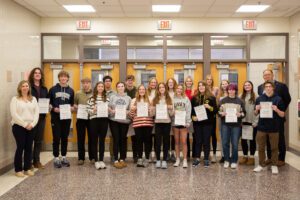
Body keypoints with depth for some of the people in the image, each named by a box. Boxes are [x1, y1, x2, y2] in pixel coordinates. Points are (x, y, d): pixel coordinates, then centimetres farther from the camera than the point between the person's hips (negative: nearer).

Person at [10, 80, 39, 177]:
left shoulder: (33, 99, 11)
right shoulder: (15, 99, -1)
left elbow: (37, 112, 4)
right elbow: (14, 114, -10)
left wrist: (32, 124, -9)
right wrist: (24, 124, -15)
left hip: (31, 127, 4)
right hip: (19, 126, -4)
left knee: (29, 148, 7)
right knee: (20, 147, -1)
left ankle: (27, 168, 17)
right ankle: (18, 170, 10)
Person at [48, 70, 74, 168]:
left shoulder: (71, 90, 9)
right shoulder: (53, 89, 2)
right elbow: (48, 103, 3)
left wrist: (71, 108, -8)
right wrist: (54, 108, -14)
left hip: (66, 117, 2)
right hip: (56, 117, -2)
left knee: (65, 138, 9)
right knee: (56, 138, 0)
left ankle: (64, 157, 19)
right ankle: (56, 158, 10)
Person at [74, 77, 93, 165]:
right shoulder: (78, 93, 6)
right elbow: (74, 104, 9)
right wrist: (77, 107, -11)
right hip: (80, 118, 1)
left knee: (92, 138, 7)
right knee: (80, 138, 5)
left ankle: (92, 157, 18)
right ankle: (81, 158, 15)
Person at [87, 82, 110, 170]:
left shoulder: (107, 98, 10)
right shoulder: (91, 98, 3)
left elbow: (109, 110, 12)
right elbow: (88, 110, 1)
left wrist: (108, 110, -9)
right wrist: (93, 110, -18)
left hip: (104, 120, 2)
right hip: (94, 120, -2)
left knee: (102, 140, 7)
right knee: (94, 141, 4)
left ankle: (101, 160, 15)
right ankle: (96, 160, 12)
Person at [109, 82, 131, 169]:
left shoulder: (128, 98, 11)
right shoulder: (112, 97, 11)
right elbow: (108, 107, 6)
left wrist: (128, 112, -13)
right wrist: (112, 111, -13)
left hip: (124, 121, 1)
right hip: (114, 120, -1)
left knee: (123, 139, 4)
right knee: (116, 139, -2)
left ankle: (122, 159, 14)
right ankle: (116, 160, 2)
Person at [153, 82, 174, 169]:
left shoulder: (169, 99, 7)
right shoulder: (155, 99, 6)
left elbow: (171, 114, 5)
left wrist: (171, 109, -14)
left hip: (167, 122, 0)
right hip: (158, 122, 0)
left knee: (166, 141, 3)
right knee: (158, 141, 0)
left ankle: (164, 160, 10)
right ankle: (158, 160, 11)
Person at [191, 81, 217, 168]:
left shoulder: (211, 98, 1)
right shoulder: (194, 98, 6)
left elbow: (216, 110, -1)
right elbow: (191, 109, 9)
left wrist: (209, 107, -18)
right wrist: (193, 117, -7)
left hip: (208, 122, -1)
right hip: (197, 122, 2)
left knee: (206, 141, 3)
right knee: (198, 141, 6)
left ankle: (206, 159, 12)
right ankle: (197, 159, 14)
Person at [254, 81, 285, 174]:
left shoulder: (278, 99, -2)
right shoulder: (259, 99, 3)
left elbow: (282, 115, -1)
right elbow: (256, 114, 10)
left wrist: (276, 110, -19)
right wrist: (257, 109, -11)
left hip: (274, 128, -2)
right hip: (262, 127, 2)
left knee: (274, 147, 8)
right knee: (261, 147, 9)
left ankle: (274, 165, 20)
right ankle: (261, 164, 21)